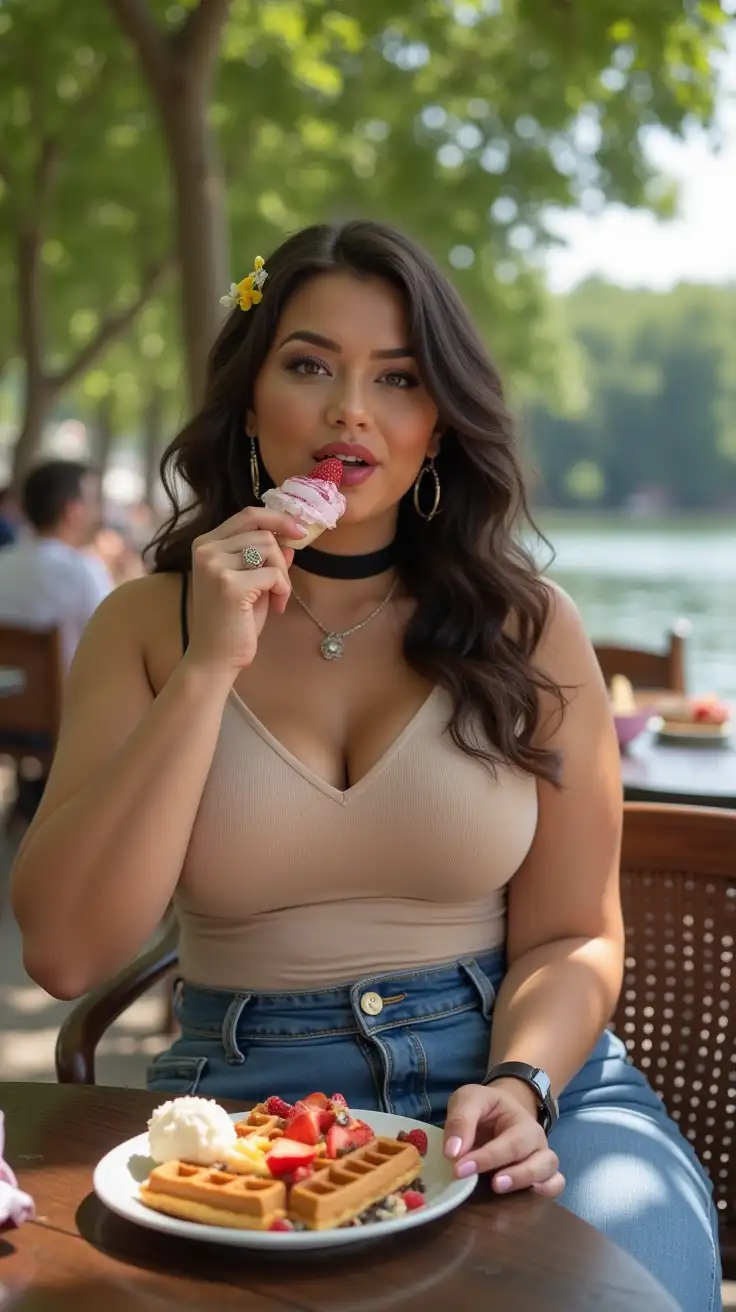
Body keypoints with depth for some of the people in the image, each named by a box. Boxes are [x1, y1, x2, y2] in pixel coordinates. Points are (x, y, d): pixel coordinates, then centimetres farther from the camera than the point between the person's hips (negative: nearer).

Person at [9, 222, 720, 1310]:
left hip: (524, 1073, 1)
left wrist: (517, 1087, -19)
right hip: (243, 1093, 0)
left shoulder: (527, 626, 3)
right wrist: (210, 668, -14)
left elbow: (572, 935, 2)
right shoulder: (146, 626, 2)